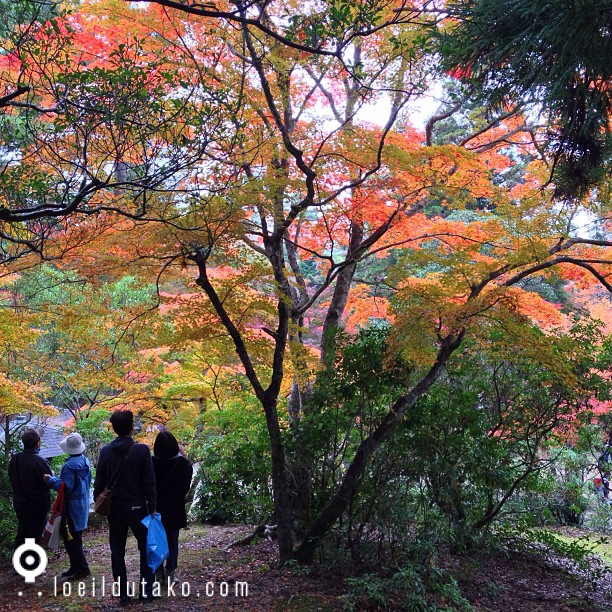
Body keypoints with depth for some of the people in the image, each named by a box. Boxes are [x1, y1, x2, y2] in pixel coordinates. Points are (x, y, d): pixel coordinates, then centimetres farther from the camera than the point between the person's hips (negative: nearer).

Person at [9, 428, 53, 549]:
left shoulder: (14, 459, -8)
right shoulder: (41, 462, -27)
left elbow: (12, 479, 5)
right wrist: (51, 474, 1)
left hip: (19, 503, 6)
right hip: (38, 505, -6)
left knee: (21, 533, 22)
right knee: (35, 534, 10)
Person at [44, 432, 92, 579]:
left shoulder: (69, 466, -20)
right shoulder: (85, 461, 6)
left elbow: (66, 487, -22)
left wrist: (51, 480, -14)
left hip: (72, 508, -9)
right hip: (83, 505, 9)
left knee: (71, 539, 0)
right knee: (74, 539, 17)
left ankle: (82, 569, 3)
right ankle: (76, 567, 24)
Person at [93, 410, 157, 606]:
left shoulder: (105, 451, -4)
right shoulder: (142, 450, -12)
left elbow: (99, 482, 1)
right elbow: (149, 483, -11)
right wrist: (152, 508, -4)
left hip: (115, 510, 2)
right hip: (137, 508, -2)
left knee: (117, 552, 11)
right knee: (145, 549, 12)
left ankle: (123, 595, 13)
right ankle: (146, 591, 13)